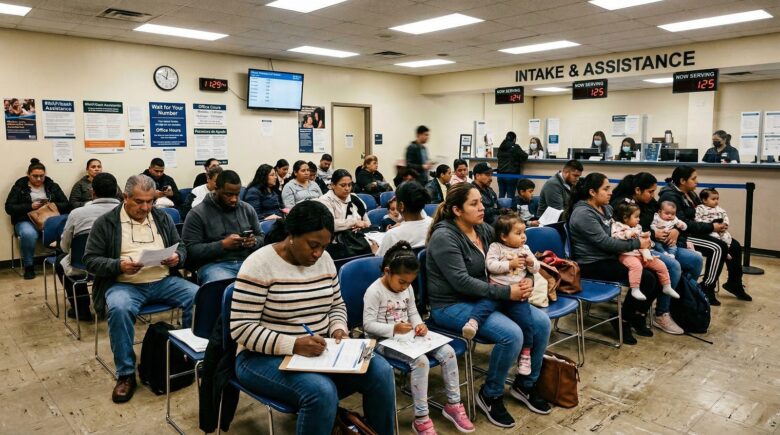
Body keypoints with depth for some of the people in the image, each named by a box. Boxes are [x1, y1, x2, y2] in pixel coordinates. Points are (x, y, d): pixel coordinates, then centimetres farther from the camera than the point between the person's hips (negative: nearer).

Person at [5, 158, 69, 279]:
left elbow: (66, 205, 7)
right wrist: (30, 206, -14)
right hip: (26, 220, -1)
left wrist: (52, 205, -13)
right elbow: (9, 208, 0)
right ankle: (28, 266, -16)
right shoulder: (19, 186, 7)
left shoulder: (52, 185, 11)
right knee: (28, 234, -38)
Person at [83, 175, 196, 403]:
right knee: (119, 309, -36)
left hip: (164, 281, 3)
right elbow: (91, 260, 0)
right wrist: (119, 265, -18)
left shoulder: (163, 218, 12)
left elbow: (181, 248, 16)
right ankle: (126, 374, -18)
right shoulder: (105, 223, 2)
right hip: (124, 284, -3)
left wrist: (177, 257, -9)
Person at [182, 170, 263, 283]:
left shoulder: (247, 209, 14)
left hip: (246, 262, 4)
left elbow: (261, 237, 21)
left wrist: (254, 242, -4)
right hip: (213, 265, -4)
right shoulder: (197, 214, 1)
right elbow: (190, 249, -6)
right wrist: (223, 245, -16)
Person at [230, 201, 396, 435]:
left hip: (318, 350, 6)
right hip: (266, 357, -6)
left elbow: (337, 305, 15)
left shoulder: (325, 260, 3)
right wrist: (293, 345, -27)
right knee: (322, 391, -33)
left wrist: (338, 329, -7)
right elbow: (242, 328, -18)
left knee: (380, 371, -13)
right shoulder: (259, 265, -16)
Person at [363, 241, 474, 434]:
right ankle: (421, 419, -17)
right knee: (420, 361, -31)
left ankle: (453, 405, 8)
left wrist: (419, 324, -7)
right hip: (384, 341, -7)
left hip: (408, 337, 8)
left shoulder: (408, 288, 7)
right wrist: (393, 329, -29)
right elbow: (368, 325, -17)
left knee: (448, 352, -8)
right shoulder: (374, 292, -16)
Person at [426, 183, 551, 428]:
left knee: (541, 322, -4)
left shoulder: (484, 230, 6)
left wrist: (526, 280, -11)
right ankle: (490, 395, -2)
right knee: (512, 335, -27)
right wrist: (507, 293, -24)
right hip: (452, 305, -8)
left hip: (483, 297, 8)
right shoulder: (444, 237, -18)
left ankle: (525, 385, 17)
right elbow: (462, 282, -24)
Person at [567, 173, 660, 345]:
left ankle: (637, 315, 16)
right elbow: (605, 242, -23)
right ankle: (623, 320, -1)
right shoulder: (583, 214, -19)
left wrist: (639, 237, 0)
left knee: (655, 273, -1)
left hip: (610, 258, 9)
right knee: (646, 279, -18)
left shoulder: (606, 208, 10)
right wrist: (637, 244, -15)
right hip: (593, 265, -9)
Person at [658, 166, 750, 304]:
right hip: (682, 236, -9)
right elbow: (682, 224, -24)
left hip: (694, 231, 9)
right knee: (718, 248, -25)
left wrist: (717, 223, -4)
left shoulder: (690, 194, 11)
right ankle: (706, 290, -14)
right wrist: (711, 227, -20)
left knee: (735, 246, 4)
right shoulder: (670, 196, -18)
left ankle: (734, 283, 21)